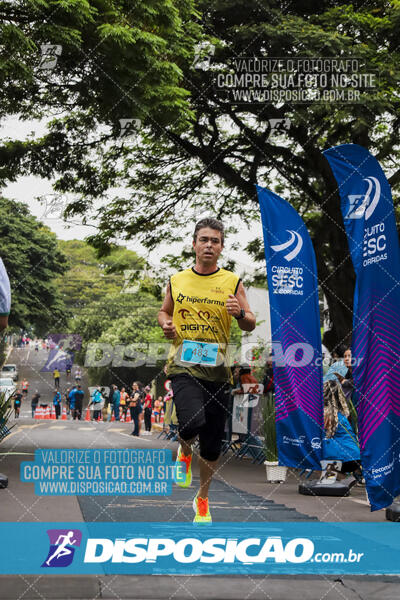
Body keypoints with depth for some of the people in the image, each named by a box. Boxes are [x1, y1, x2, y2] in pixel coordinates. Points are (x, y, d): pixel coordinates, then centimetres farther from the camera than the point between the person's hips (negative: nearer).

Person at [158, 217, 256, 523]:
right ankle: (185, 450, 10)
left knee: (213, 443, 8)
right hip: (184, 364, -1)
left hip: (218, 368, 1)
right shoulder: (177, 280, 7)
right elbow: (164, 310, 23)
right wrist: (165, 324, 1)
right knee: (193, 422, -27)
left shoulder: (232, 282, 3)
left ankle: (203, 498, 33)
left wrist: (240, 313, -19)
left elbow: (251, 325, 3)